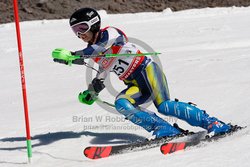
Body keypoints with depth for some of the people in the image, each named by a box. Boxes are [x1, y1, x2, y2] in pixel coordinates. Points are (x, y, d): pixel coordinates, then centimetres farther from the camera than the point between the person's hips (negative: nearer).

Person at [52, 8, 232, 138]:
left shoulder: (109, 33, -9)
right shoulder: (93, 51, 15)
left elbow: (103, 47, -32)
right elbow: (102, 74, 29)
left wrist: (74, 55, -41)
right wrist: (92, 92, 13)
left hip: (147, 70, -7)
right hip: (135, 85, 7)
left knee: (164, 106, -25)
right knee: (121, 103, -23)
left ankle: (211, 123, -19)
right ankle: (164, 130, -28)